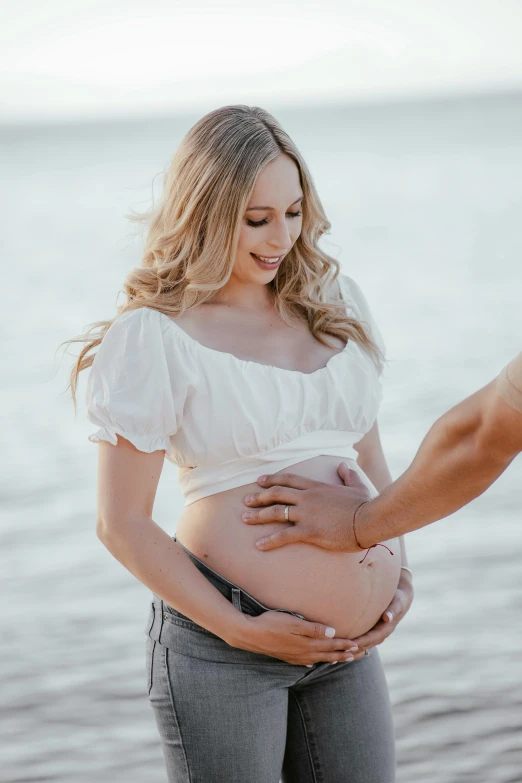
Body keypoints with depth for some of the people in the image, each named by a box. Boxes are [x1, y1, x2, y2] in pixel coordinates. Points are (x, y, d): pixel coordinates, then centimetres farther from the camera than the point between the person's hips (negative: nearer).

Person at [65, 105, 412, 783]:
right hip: (221, 649, -5)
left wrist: (396, 565, 7)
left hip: (347, 649, 5)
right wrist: (242, 630, -11)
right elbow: (121, 524, -7)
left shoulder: (336, 301, 10)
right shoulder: (153, 336, -7)